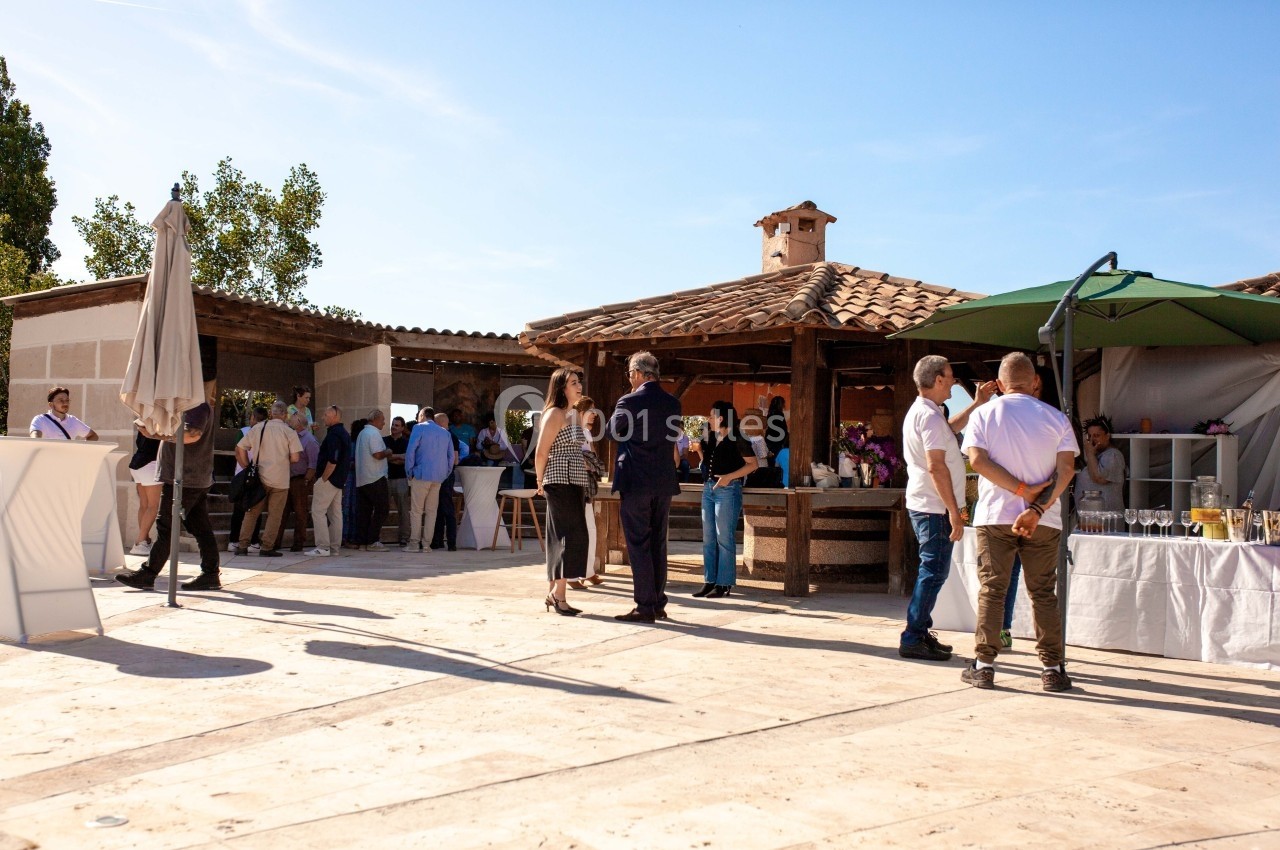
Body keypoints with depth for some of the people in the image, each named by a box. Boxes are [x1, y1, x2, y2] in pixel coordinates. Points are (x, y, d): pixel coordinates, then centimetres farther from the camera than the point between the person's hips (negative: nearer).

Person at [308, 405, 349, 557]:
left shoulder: (334, 434, -16)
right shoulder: (345, 434, 15)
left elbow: (332, 461, -24)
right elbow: (347, 459, 20)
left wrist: (323, 479, -17)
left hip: (329, 479, -10)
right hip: (340, 480, 10)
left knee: (318, 511, -6)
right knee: (335, 513, 11)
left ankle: (323, 547, -10)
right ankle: (334, 547, 14)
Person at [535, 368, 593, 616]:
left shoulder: (574, 414, 17)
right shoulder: (554, 414, -10)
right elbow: (541, 452, -12)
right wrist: (541, 483, -4)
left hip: (575, 483, 9)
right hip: (560, 483, -9)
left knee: (560, 539, 10)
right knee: (571, 536, -10)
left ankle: (552, 593, 16)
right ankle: (558, 595, -6)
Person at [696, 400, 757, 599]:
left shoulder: (736, 439, -7)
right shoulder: (711, 438, 14)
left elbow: (753, 464, -9)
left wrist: (729, 477, -16)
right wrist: (699, 449, 4)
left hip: (728, 490, -8)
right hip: (708, 489, 8)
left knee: (724, 539, -6)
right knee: (708, 539, 8)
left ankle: (724, 584, -1)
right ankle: (710, 581, 14)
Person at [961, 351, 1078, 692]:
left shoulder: (984, 414, 2)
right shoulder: (1056, 418, 3)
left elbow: (977, 460, -10)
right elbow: (1066, 469, -7)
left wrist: (1022, 489, -11)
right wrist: (1038, 508, -14)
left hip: (994, 515, 0)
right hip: (1044, 521, 1)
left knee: (991, 590, 5)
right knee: (1043, 593, 7)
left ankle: (984, 665, 5)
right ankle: (1051, 668, 8)